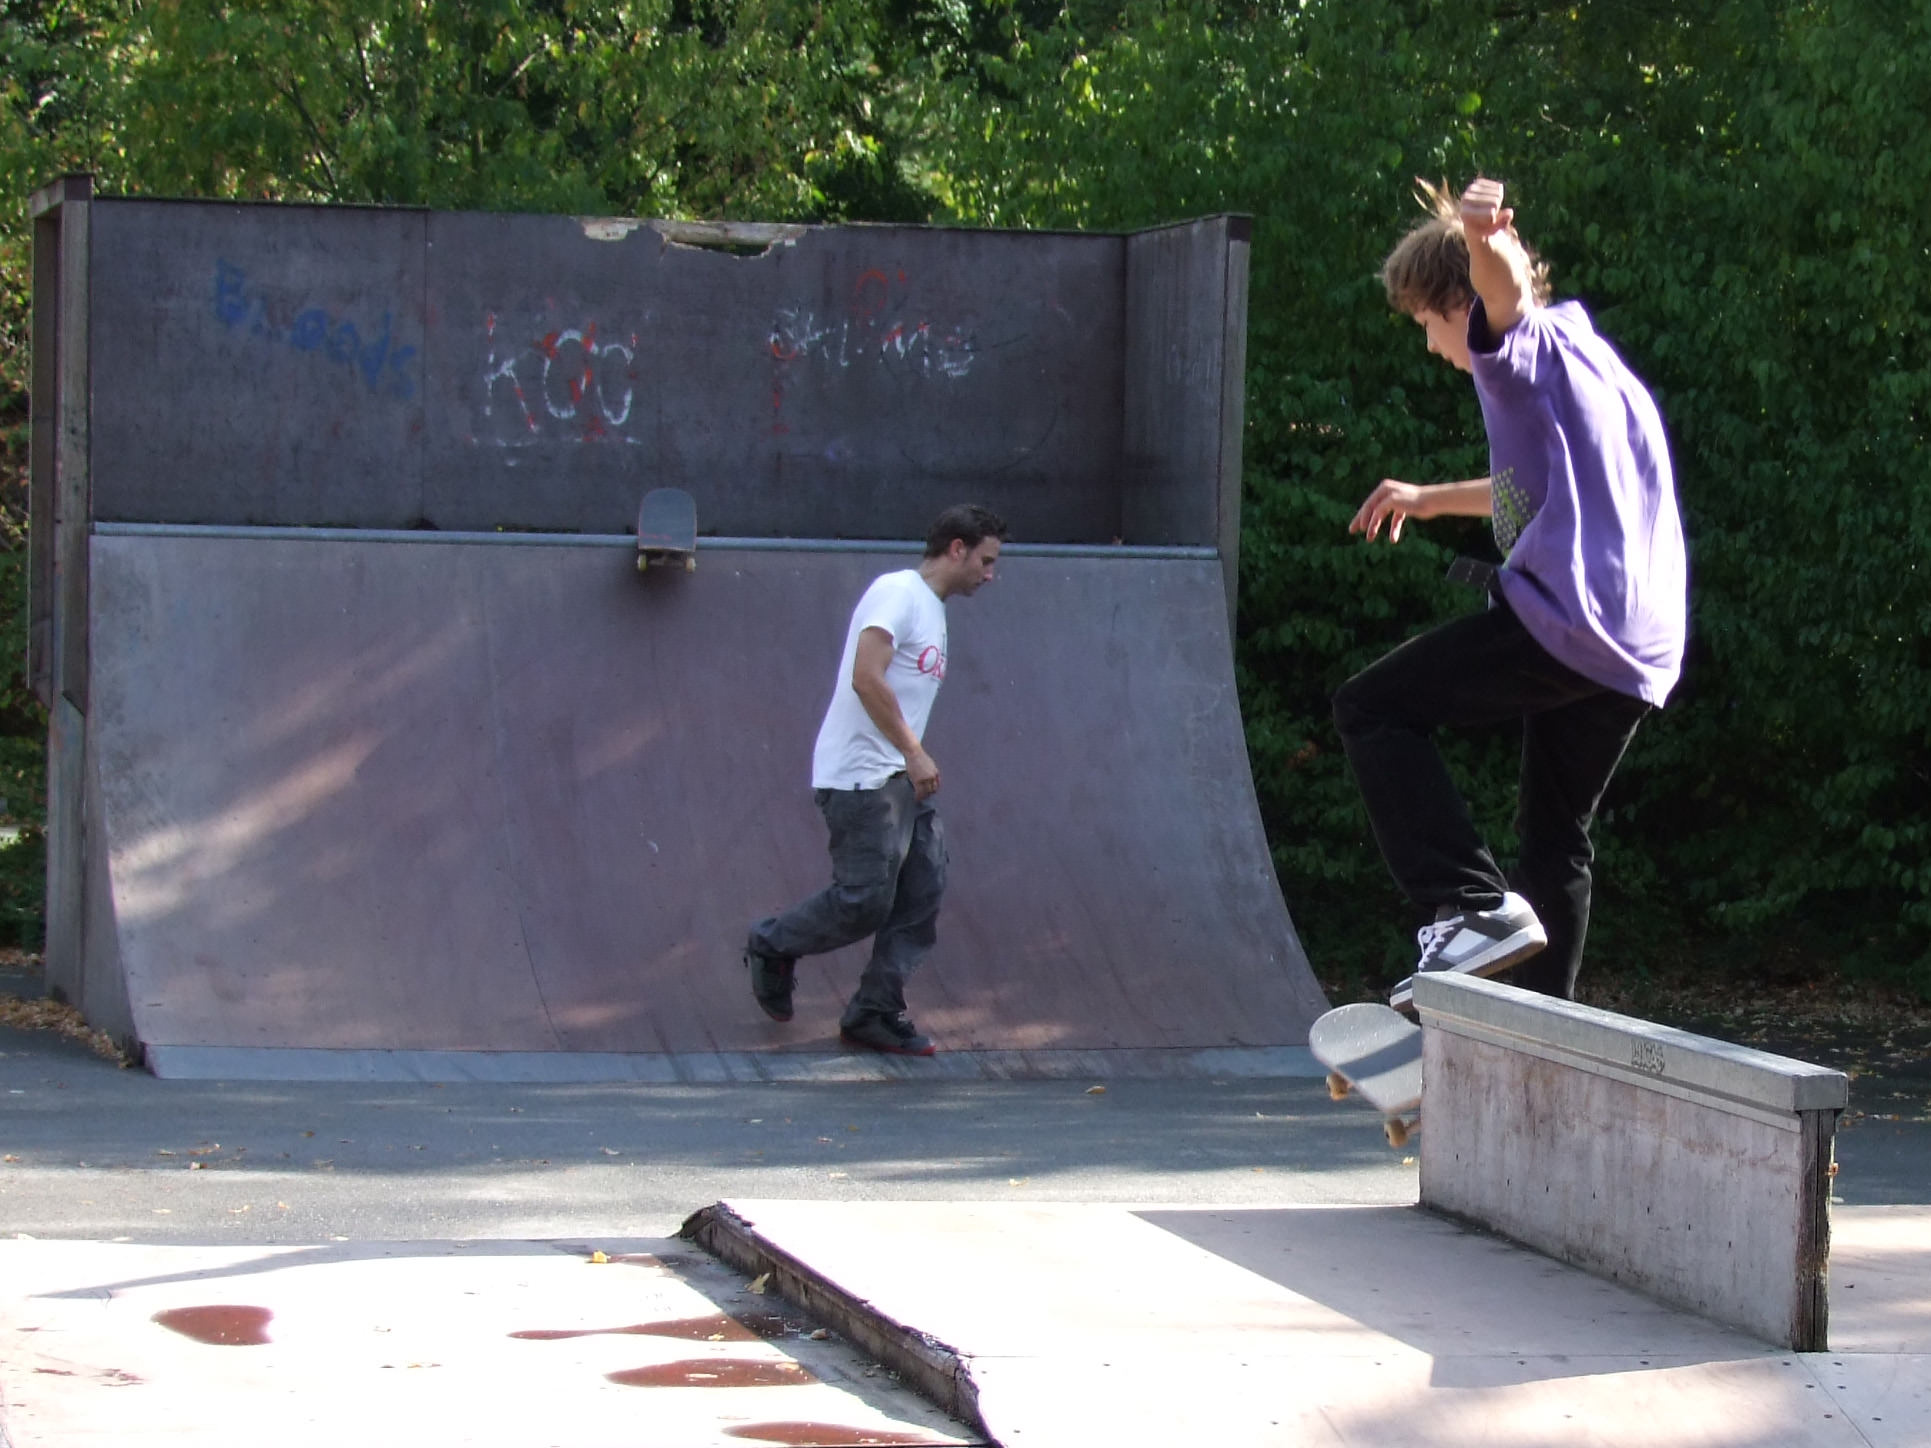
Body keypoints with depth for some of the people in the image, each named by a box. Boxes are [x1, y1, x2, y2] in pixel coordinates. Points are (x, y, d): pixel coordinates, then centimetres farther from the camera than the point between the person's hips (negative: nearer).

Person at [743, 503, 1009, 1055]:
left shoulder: (933, 610, 20)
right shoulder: (898, 591, -10)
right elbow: (866, 678, -22)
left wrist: (915, 761, 15)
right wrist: (915, 752, -21)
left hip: (901, 781, 10)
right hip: (861, 777, -10)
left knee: (924, 891, 2)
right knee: (863, 902, -10)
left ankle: (876, 1013, 8)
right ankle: (771, 945, 15)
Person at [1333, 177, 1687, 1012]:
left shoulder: (1525, 345, 0)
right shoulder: (1589, 363, 30)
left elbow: (1507, 284, -26)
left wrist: (1480, 238, -48)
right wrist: (1432, 499, 57)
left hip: (1561, 618, -10)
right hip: (1640, 657, 10)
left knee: (1372, 711, -3)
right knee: (1556, 839, 20)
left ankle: (1475, 907, -16)